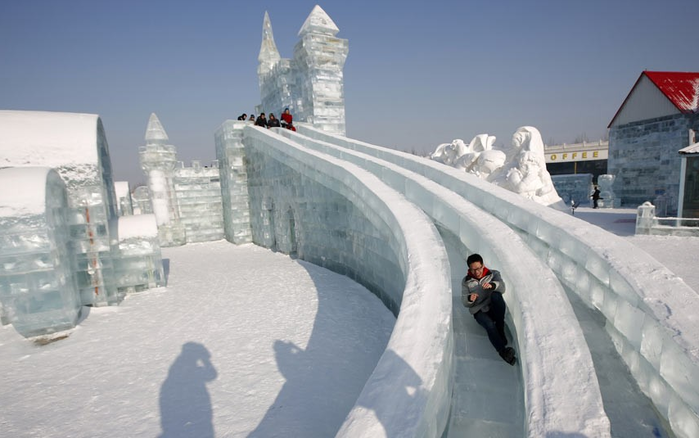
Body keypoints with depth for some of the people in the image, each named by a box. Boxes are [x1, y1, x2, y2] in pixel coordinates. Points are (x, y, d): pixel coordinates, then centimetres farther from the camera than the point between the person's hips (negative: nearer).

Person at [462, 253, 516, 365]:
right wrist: (469, 299, -23)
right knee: (489, 325, -32)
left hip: (496, 310, 0)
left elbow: (502, 288, -14)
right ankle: (502, 351, -46)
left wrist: (492, 285, -38)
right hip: (480, 312, 0)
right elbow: (465, 303, 3)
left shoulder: (494, 274, 6)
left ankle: (500, 330, -25)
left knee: (496, 295, -32)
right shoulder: (466, 281, 8)